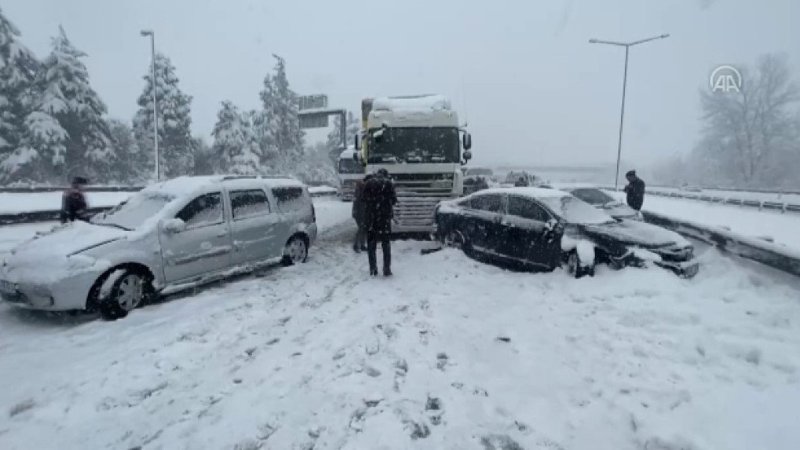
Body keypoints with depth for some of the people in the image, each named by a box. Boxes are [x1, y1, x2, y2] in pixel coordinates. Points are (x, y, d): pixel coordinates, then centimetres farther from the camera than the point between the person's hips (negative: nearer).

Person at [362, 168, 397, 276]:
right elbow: (394, 200, -2)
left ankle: (372, 269, 11)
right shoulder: (388, 183, -3)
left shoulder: (368, 183, 3)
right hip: (385, 217, -2)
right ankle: (387, 269, 5)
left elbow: (364, 199, 4)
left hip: (370, 217, 2)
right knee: (386, 244, 7)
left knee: (371, 244, 11)